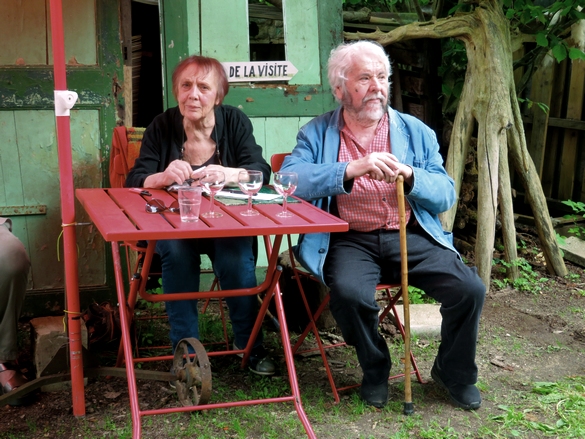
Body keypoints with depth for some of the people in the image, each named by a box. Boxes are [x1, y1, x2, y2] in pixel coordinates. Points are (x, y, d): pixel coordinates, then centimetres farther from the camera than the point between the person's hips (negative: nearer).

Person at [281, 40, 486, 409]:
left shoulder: (416, 131, 11)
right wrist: (352, 170, -26)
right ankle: (375, 371, 1)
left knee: (471, 290, -17)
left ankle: (455, 374, 14)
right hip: (350, 240, -2)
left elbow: (446, 195, 6)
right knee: (350, 293, -33)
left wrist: (409, 175, -15)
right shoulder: (318, 133, 5)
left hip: (411, 237, 2)